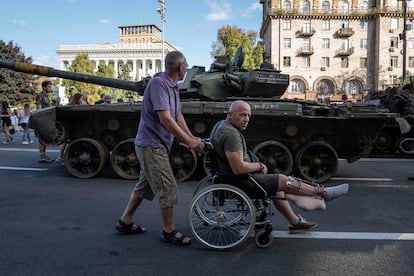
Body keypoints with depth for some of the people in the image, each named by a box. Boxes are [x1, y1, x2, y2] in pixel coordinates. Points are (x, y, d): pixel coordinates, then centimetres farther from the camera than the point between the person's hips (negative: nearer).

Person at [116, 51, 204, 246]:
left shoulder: (173, 87, 13)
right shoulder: (158, 83, -18)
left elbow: (178, 116, 15)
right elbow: (165, 119, -26)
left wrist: (191, 137, 6)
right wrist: (188, 141, -22)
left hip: (156, 145, 10)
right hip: (151, 145, -10)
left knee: (144, 185, 18)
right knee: (167, 188, -3)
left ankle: (125, 222, 32)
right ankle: (169, 232, 12)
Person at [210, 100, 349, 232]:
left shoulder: (221, 125, 8)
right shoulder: (231, 134, -26)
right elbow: (239, 169, -31)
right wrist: (259, 166, -12)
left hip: (230, 176, 11)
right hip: (240, 182, -11)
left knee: (277, 187, 19)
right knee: (283, 180, -3)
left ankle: (295, 221, 28)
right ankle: (323, 193, 14)